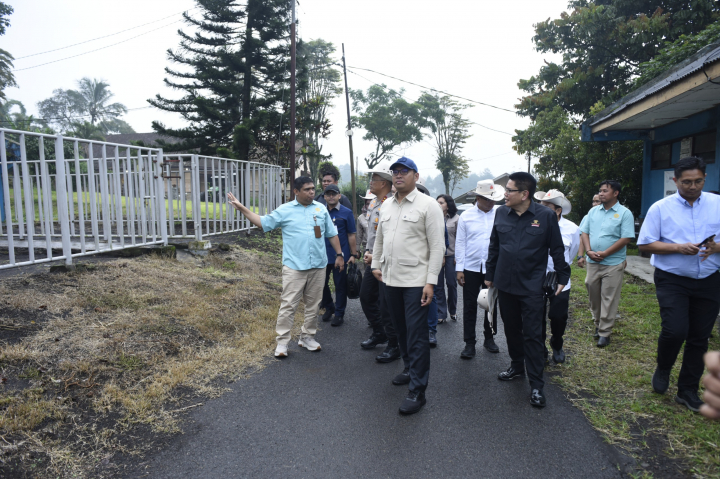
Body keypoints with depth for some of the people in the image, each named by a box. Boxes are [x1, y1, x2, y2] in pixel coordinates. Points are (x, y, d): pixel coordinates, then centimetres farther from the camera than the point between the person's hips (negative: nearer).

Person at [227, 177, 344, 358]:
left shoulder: (321, 209, 8)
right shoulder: (285, 210, 1)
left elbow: (332, 234, 14)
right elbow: (263, 222, 2)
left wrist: (339, 255, 11)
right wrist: (242, 209, -5)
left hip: (318, 266, 3)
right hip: (294, 267, -3)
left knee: (313, 304, 12)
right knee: (288, 304, -4)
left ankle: (307, 337, 27)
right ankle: (282, 341, 7)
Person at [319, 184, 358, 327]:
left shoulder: (346, 212, -2)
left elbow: (351, 235, -1)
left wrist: (353, 254, -4)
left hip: (341, 255, -3)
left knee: (340, 286, 5)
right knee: (322, 283, 11)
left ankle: (339, 314, 18)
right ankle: (329, 307, 33)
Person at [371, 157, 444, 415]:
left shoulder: (428, 205, -9)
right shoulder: (387, 205, 12)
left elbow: (437, 247, -12)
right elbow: (379, 239, 23)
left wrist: (431, 281, -17)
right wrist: (376, 264, 18)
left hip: (416, 281, -6)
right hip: (390, 278, 7)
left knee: (417, 334, -4)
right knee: (401, 329, 18)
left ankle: (417, 391, 5)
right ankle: (410, 368, 37)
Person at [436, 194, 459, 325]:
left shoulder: (456, 218, 1)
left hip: (451, 255, -1)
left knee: (451, 283, 6)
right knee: (438, 285, 4)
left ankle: (453, 311, 27)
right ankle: (441, 314, 13)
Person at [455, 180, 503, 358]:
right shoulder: (466, 216, 0)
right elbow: (460, 243, 1)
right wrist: (459, 269, -3)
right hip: (471, 268, 0)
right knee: (470, 306, 4)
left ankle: (489, 338, 31)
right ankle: (469, 343, 15)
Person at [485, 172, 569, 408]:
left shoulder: (546, 216, -8)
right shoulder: (501, 213, 3)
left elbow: (557, 249, 0)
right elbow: (493, 247, 11)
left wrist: (563, 277, 2)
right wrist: (489, 275, 14)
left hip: (531, 287, -4)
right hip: (505, 284, 4)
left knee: (532, 335, -1)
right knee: (511, 329, 17)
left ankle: (536, 384, 9)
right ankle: (517, 366, 36)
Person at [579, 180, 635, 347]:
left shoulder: (624, 213, -5)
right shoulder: (593, 211, 10)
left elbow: (626, 238, -12)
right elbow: (584, 232, 8)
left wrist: (605, 253, -16)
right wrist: (589, 251, -8)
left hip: (613, 263, -5)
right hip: (592, 263, 5)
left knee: (609, 299, 0)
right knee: (593, 295, 13)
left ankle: (604, 332, 7)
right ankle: (598, 323, 30)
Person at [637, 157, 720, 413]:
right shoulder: (660, 208, -2)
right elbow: (645, 244, -4)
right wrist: (678, 248, -17)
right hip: (672, 280, -3)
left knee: (699, 338, 9)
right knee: (675, 330, -15)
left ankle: (687, 391, 25)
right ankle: (662, 370, 16)